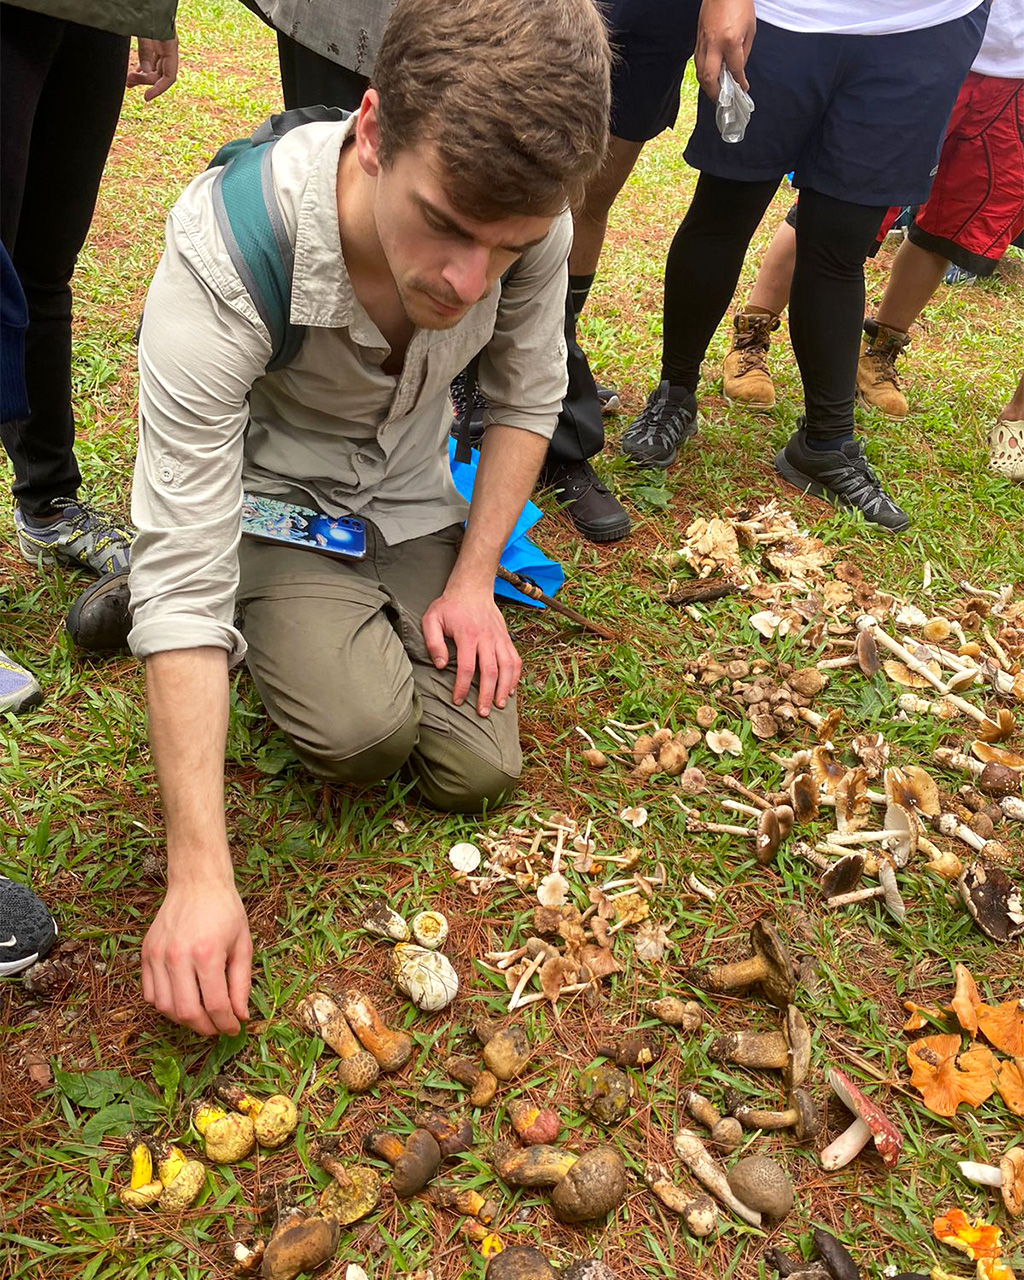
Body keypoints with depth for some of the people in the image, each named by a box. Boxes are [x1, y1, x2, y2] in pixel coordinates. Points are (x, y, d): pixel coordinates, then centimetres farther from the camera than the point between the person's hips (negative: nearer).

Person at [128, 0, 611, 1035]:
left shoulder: (524, 215, -24)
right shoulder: (222, 261, -35)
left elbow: (527, 396, -2)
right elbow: (181, 580, -33)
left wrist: (474, 577, -11)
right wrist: (200, 875, -35)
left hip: (411, 493, 4)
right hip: (269, 494, -3)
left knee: (479, 770, -7)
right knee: (364, 728, -27)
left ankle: (370, 607, 20)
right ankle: (279, 623, 7)